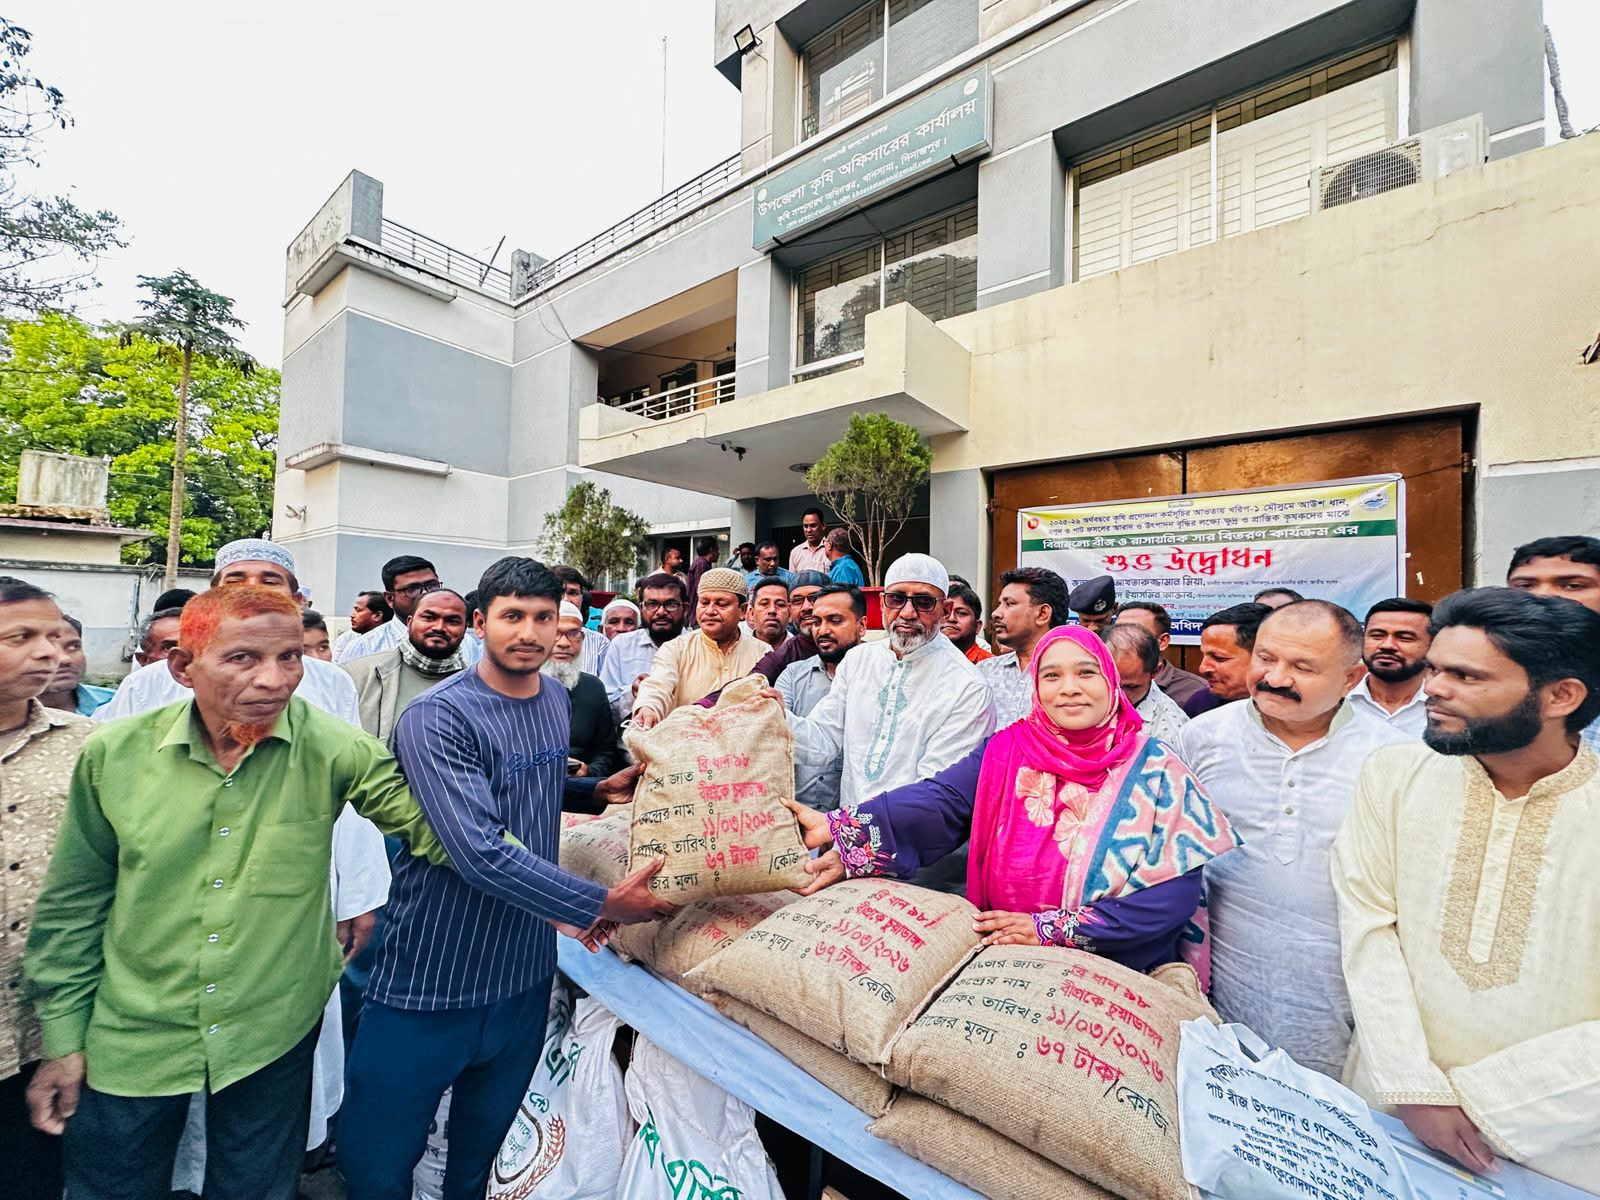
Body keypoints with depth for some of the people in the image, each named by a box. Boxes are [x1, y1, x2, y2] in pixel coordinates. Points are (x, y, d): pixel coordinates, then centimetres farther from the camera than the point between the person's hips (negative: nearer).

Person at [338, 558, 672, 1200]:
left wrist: (599, 789, 0)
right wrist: (600, 903, -28)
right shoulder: (437, 715, -20)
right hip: (430, 977, -5)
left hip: (525, 972, 6)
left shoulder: (557, 699, 1)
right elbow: (481, 853, -29)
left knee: (482, 1148, 25)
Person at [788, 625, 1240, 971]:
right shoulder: (1006, 752, -1)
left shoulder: (1154, 767, -5)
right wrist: (841, 829, -30)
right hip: (1002, 963, 1)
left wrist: (1050, 929, -15)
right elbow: (938, 800, -15)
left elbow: (1175, 893, -10)